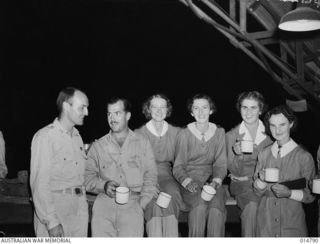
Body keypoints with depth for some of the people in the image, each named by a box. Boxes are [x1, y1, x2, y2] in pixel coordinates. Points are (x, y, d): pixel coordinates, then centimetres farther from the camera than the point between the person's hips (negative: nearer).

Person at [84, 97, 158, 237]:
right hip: (104, 203, 1)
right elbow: (87, 177, 9)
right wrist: (103, 185, -9)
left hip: (132, 205, -1)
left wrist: (142, 204, -3)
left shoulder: (142, 143, 12)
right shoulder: (98, 146, 13)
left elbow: (150, 178, 8)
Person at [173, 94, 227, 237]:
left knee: (216, 208, -29)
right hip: (190, 180, -1)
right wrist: (188, 182, -17)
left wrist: (216, 181, -13)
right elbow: (178, 167, 2)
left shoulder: (219, 133, 8)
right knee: (200, 206, -32)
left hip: (212, 180, 2)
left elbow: (221, 164, 7)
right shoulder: (185, 134, 1)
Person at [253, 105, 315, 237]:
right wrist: (261, 179, -13)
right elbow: (258, 190, 6)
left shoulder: (304, 157, -8)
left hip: (292, 222, -2)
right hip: (265, 220, 3)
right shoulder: (264, 154, 1)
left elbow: (310, 195, -4)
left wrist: (289, 193, -20)